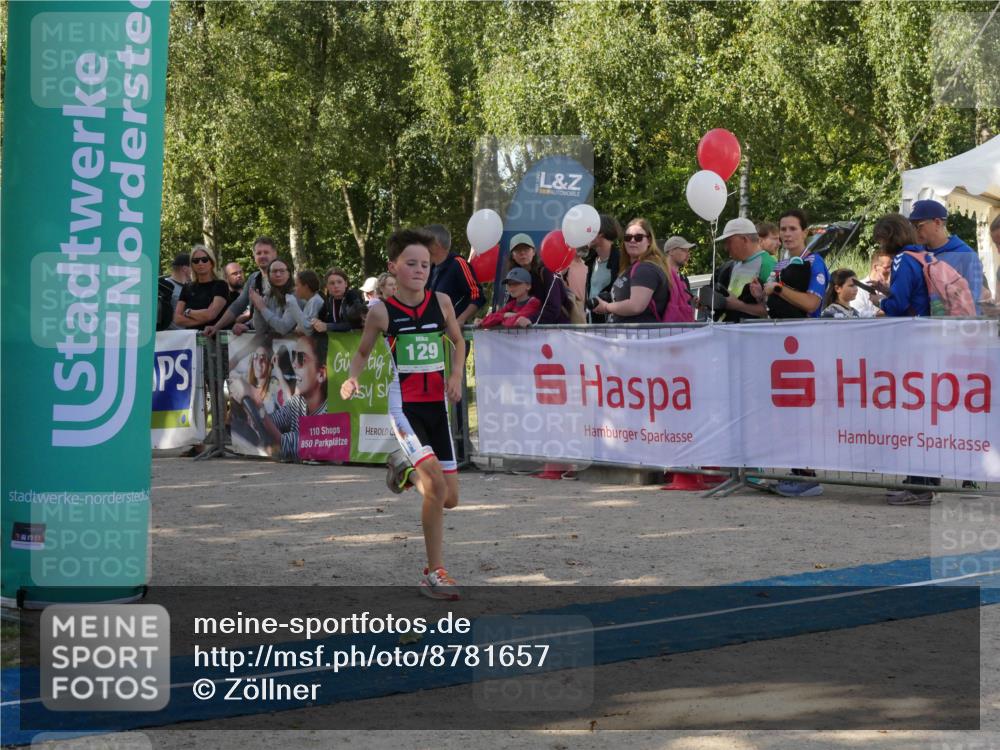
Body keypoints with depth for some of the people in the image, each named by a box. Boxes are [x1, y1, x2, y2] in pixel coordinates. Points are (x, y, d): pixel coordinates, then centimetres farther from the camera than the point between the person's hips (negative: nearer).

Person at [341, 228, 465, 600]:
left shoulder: (441, 301, 1)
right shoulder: (382, 312, -6)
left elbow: (458, 341, 17)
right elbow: (362, 351, 9)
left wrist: (456, 375, 0)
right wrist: (352, 378, -10)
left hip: (437, 404, 4)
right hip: (405, 406, -4)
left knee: (450, 498, 6)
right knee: (435, 485, -21)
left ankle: (405, 466, 39)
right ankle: (434, 572, -8)